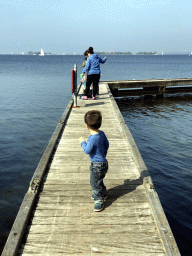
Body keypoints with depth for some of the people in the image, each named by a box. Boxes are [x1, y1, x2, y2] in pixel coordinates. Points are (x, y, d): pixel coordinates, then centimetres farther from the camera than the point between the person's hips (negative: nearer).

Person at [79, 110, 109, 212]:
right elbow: (106, 144, 11)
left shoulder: (92, 139, -30)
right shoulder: (101, 133, -4)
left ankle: (99, 201, 16)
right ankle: (103, 193, 47)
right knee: (97, 180, 28)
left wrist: (82, 142, -5)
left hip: (97, 165, -10)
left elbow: (87, 150, -20)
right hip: (102, 161, 10)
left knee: (95, 182, 4)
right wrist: (104, 153, 27)